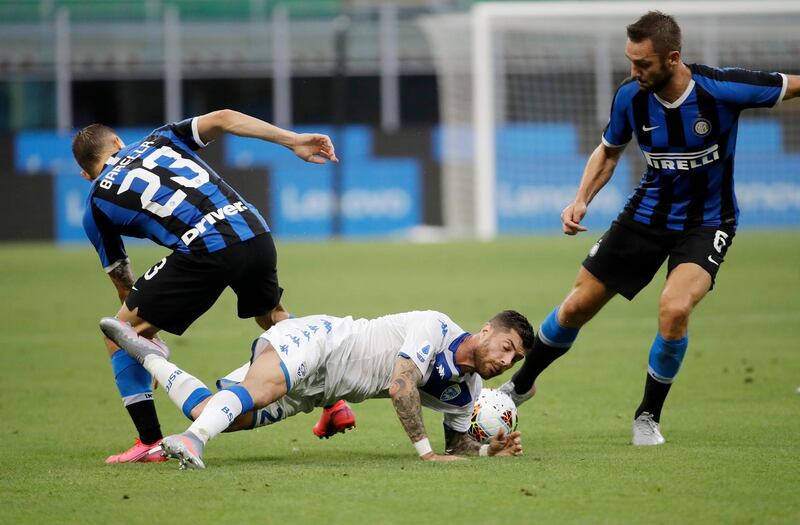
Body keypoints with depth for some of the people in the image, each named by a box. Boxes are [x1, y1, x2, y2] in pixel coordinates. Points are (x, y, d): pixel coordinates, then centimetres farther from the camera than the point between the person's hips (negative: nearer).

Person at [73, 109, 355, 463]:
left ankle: (150, 442, 6)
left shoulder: (96, 205, 18)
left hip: (204, 254, -5)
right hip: (256, 234, 5)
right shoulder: (159, 141, 26)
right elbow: (223, 119, 10)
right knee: (273, 317, 36)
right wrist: (294, 141, 6)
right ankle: (333, 403, 35)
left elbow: (123, 284, 25)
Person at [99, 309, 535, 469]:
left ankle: (147, 354, 17)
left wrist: (489, 451, -5)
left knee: (209, 414, 0)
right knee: (258, 392, -41)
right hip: (314, 340, -8)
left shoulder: (465, 391, 7)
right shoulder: (436, 328, -18)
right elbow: (401, 386, -28)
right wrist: (425, 451, -29)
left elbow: (457, 446, 16)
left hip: (312, 392, 8)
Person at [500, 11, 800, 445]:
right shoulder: (630, 97, -14)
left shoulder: (722, 89, -25)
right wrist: (581, 200, -7)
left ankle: (648, 416, -4)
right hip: (648, 213, 3)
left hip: (707, 222, -3)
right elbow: (609, 151, 6)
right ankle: (521, 383, 34)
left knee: (674, 308, -28)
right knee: (577, 306, 6)